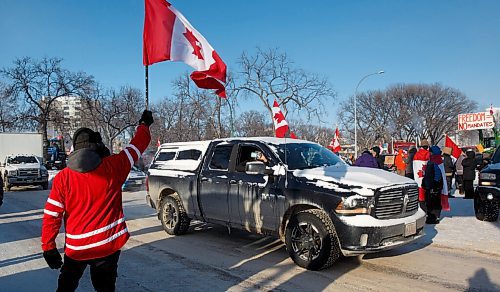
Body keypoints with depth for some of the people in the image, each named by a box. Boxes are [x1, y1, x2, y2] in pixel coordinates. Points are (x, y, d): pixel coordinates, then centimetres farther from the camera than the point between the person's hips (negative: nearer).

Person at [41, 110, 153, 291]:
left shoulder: (63, 177, -6)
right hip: (108, 245, -1)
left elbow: (51, 215, -6)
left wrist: (48, 248, 4)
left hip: (76, 248, 1)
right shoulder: (113, 167, -8)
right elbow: (137, 145, 5)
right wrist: (144, 124, 22)